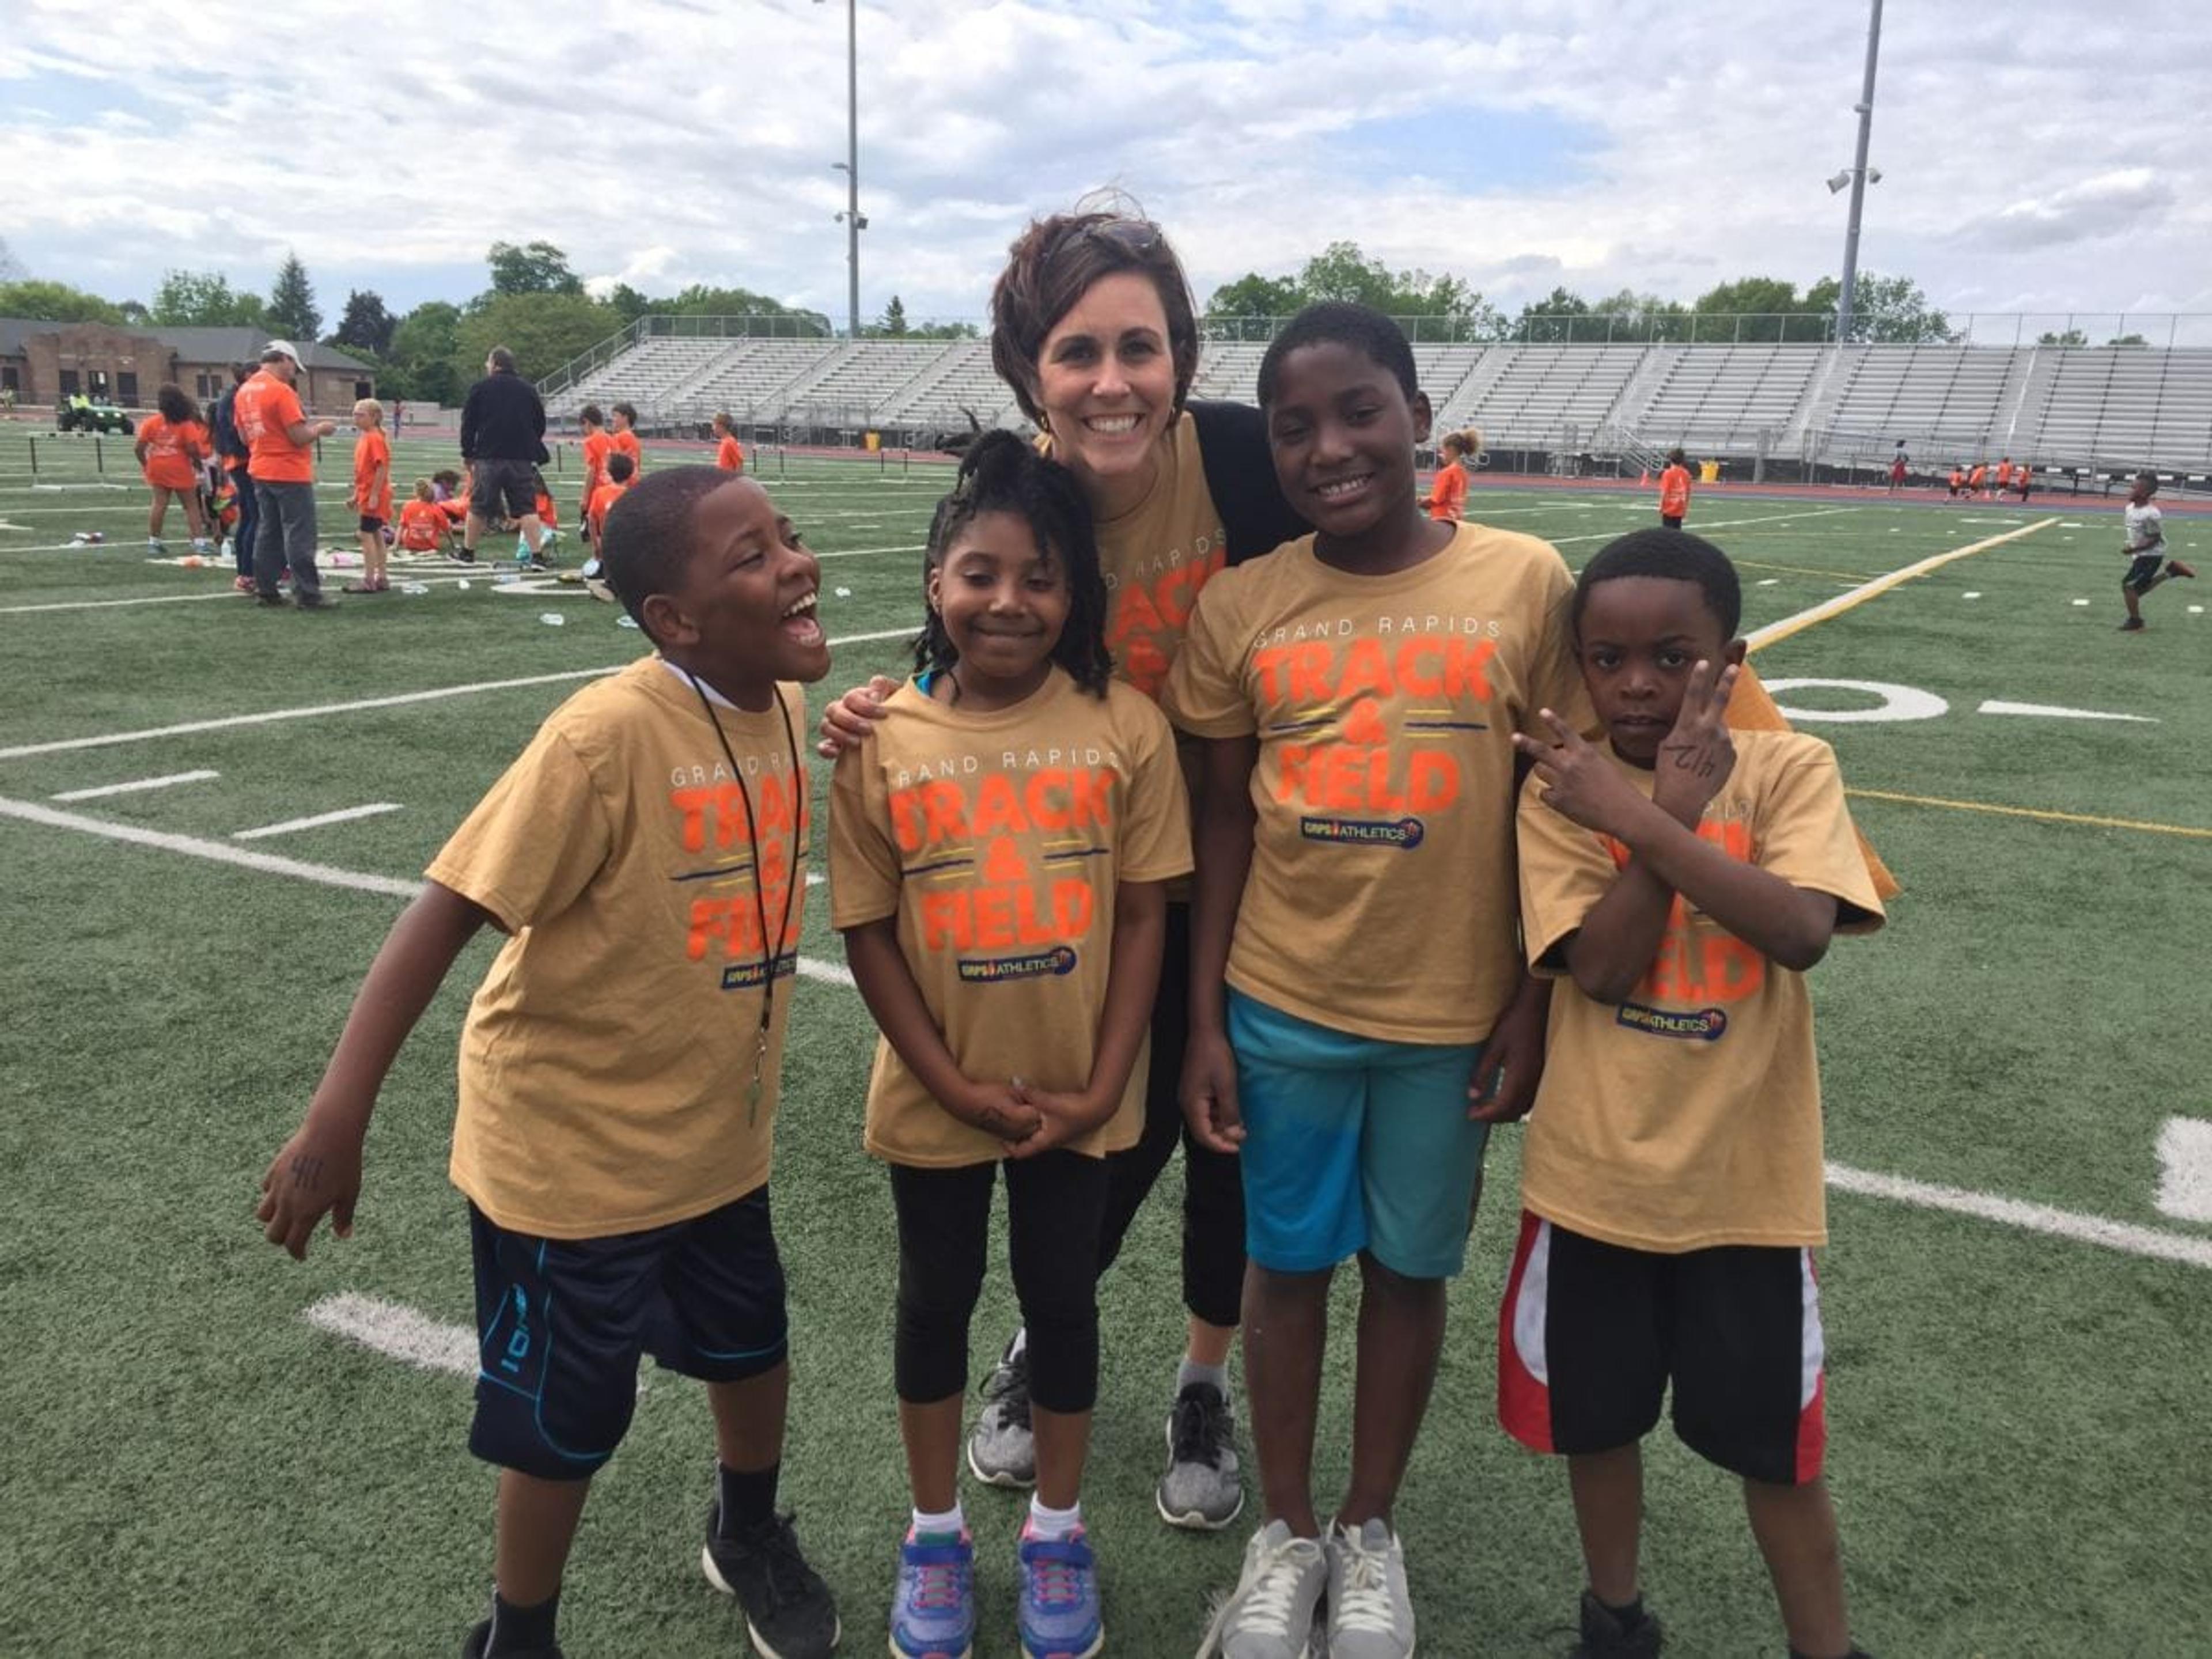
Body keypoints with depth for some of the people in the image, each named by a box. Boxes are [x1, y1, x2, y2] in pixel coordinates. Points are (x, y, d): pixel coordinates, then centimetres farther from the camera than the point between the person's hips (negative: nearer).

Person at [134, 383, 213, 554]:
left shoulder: (151, 422, -2)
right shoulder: (187, 425, -12)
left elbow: (139, 448, -3)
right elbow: (192, 449, -17)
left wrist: (145, 464, 13)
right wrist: (197, 461, 3)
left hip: (157, 470, 4)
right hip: (180, 471, -4)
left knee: (159, 504, 10)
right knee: (192, 505, 5)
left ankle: (153, 541, 13)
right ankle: (199, 541, 2)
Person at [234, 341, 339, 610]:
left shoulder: (244, 391, 9)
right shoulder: (281, 391, -16)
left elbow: (244, 436, 16)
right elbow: (300, 436, -18)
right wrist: (320, 428, -1)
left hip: (260, 471, 8)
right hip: (290, 473, -8)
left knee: (267, 531, 13)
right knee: (299, 535, -4)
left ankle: (265, 590, 15)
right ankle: (307, 594, -3)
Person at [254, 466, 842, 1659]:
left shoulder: (787, 707, -6)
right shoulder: (608, 734, -28)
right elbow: (447, 911, -26)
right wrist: (336, 1121, -28)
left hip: (711, 1134, 7)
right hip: (570, 1147, -6)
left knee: (750, 1348, 24)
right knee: (567, 1423, 11)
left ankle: (748, 1539, 54)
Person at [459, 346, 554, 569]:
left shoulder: (480, 388, 0)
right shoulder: (529, 390, 7)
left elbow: (468, 424, 2)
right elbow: (541, 425, 12)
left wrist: (468, 454, 10)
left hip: (488, 459, -1)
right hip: (522, 459, 2)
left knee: (478, 508, 8)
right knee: (527, 508, 0)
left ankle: (467, 553, 17)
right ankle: (537, 556, -9)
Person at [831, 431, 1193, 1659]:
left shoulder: (1125, 727, -11)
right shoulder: (881, 739, -11)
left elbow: (1145, 915, -6)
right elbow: (867, 930, -6)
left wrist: (1102, 1085, -9)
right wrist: (954, 1084, -10)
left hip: (1077, 1093, 0)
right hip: (936, 1097, 0)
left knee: (1062, 1299, 16)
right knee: (936, 1302, 17)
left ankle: (1056, 1534, 40)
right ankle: (936, 1537, 40)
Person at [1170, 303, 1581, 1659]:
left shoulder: (1528, 583, -7)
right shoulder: (1241, 607, -4)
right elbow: (1224, 824, 1)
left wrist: (1531, 1008, -2)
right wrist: (1205, 1024, 0)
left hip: (1452, 1015, 0)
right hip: (1282, 1009, 1)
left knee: (1410, 1271, 16)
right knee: (1289, 1264, 14)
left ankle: (1372, 1530, 38)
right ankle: (1288, 1531, 36)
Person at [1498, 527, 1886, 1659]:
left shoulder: (1787, 769, -8)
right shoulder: (1562, 786, -7)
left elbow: (1803, 932, -24)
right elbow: (1600, 967, -18)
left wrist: (1639, 817, -27)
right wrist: (1678, 807, -22)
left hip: (1742, 1176, -1)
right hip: (1595, 1170, 1)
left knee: (1773, 1438, 15)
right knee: (1597, 1416, 18)